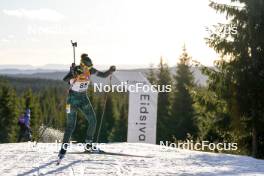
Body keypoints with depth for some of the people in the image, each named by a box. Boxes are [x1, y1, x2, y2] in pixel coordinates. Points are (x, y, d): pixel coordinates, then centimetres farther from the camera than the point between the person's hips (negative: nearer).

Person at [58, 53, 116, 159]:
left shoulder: (90, 70, -7)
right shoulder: (75, 70, -22)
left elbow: (103, 75, 2)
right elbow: (65, 80, -40)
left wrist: (110, 71, -18)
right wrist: (72, 75, -60)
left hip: (84, 98, 5)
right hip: (73, 99, -5)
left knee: (93, 121, -1)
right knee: (71, 125, -7)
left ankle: (88, 144, 16)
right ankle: (64, 147, 7)